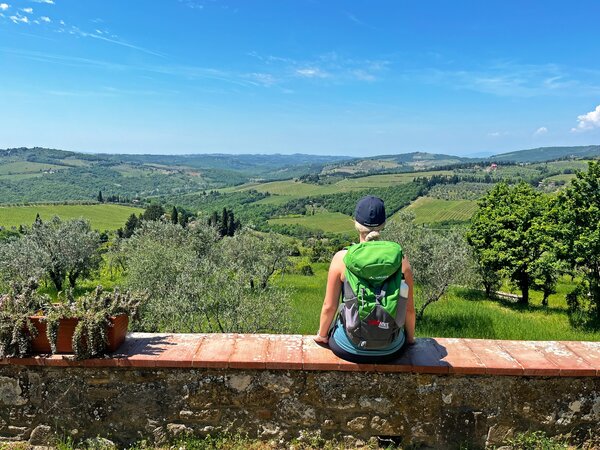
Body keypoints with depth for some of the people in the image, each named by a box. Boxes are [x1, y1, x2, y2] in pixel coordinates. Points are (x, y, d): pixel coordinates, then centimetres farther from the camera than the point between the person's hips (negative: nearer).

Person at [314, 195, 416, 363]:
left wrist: (322, 335, 11)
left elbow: (329, 306, -8)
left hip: (349, 348, -1)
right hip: (390, 351, 1)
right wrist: (410, 337, 18)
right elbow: (409, 308, -2)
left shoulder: (341, 258, -16)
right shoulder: (401, 260, -12)